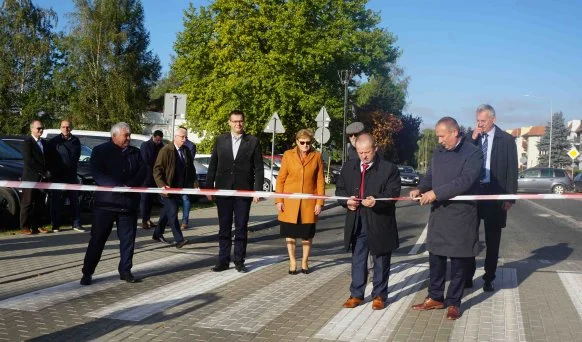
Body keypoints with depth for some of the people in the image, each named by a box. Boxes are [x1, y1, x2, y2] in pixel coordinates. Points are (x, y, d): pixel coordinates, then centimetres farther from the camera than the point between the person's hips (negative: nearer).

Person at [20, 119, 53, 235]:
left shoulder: (45, 143, 15)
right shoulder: (27, 142, -6)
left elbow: (49, 159, 17)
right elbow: (28, 160, -15)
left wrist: (48, 173, -1)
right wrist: (43, 172, -15)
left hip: (43, 178, 6)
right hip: (30, 178, -6)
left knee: (40, 203, 8)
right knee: (27, 203, -1)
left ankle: (38, 225, 14)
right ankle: (24, 227, 3)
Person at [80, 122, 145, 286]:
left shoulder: (135, 153, 13)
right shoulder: (100, 151, 0)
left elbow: (142, 171, 2)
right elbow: (97, 174, -12)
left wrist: (130, 185, -18)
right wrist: (117, 186, -24)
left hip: (129, 203, 4)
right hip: (106, 203, -4)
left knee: (128, 239, 6)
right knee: (97, 239, 1)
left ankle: (125, 271, 18)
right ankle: (87, 272, 9)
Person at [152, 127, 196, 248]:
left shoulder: (186, 151, 8)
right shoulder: (166, 151, -10)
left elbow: (191, 169, 13)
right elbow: (157, 170, -11)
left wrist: (194, 183, -1)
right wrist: (162, 185, -20)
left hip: (179, 188, 7)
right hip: (168, 188, -6)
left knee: (167, 212, 16)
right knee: (173, 212, -11)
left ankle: (158, 234, 30)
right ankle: (179, 239, -14)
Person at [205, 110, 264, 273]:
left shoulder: (253, 142, 1)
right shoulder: (220, 140, 6)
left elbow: (259, 168, 0)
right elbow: (213, 166, 8)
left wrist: (258, 190, -7)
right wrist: (209, 188, 3)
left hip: (243, 192, -1)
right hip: (223, 190, 1)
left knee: (241, 228, 5)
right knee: (224, 228, 7)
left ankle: (239, 261, 13)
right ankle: (223, 260, 14)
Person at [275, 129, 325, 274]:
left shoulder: (317, 156, 1)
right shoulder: (288, 155, 1)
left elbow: (320, 181, 2)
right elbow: (280, 179, 2)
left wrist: (319, 202, -3)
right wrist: (279, 200, -4)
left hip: (309, 202, 0)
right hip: (290, 201, 0)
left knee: (307, 233, 8)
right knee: (290, 232, 6)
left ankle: (305, 261, 23)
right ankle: (292, 262, 18)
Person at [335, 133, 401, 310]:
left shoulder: (389, 168, -8)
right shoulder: (348, 167, 7)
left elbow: (393, 193, -13)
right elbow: (340, 189, 12)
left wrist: (376, 200, -31)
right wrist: (347, 200, -9)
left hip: (380, 224, -4)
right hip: (357, 223, 4)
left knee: (381, 261, 9)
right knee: (357, 260, 12)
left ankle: (379, 295, 21)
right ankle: (356, 294, 23)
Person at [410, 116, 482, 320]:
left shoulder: (472, 153, -11)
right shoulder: (438, 153, 11)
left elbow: (465, 181, -22)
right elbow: (430, 176, 16)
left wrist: (436, 193, -24)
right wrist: (421, 189, -6)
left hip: (460, 215, -6)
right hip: (438, 213, 6)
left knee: (458, 261, 4)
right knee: (435, 257, 11)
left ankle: (453, 303, 14)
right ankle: (435, 298, 23)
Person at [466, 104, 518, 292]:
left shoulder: (506, 139, -1)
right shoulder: (471, 137, 5)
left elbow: (512, 170, -2)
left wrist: (510, 197, -7)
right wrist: (472, 139, -12)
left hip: (495, 194, -2)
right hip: (472, 191, 2)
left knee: (492, 239, 8)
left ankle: (489, 278, 18)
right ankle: (468, 275, 16)